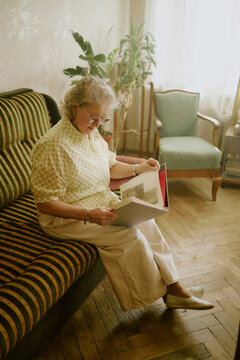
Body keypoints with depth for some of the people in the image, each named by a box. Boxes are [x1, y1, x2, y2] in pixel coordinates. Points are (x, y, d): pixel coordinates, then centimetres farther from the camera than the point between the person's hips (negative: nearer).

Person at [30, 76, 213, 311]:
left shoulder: (92, 133, 3)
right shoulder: (52, 146, -24)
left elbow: (110, 166, 16)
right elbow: (45, 204, -23)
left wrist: (138, 169, -1)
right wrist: (89, 215, -33)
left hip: (101, 203, 8)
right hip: (66, 218, -8)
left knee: (146, 222, -7)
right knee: (130, 235, -19)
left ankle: (173, 286, 3)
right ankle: (160, 291, 5)